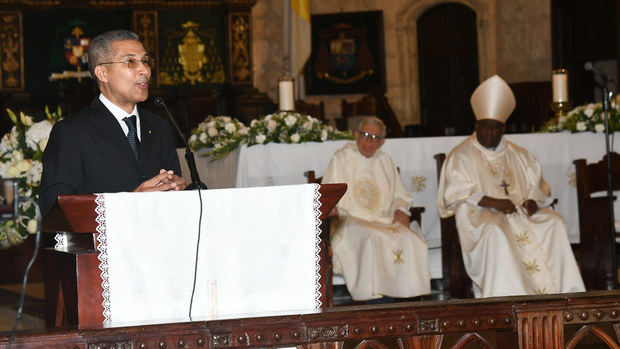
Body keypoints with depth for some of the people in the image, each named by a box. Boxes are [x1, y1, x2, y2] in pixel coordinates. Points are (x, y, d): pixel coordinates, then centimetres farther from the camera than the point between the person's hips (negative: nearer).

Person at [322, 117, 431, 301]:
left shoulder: (384, 161, 18)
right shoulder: (341, 159, 6)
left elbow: (400, 195, 21)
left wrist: (400, 210, 0)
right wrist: (335, 211, -18)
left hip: (384, 221, 4)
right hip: (352, 221, -4)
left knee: (410, 239, -26)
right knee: (372, 239, -37)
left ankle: (408, 295, -23)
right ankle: (372, 298, -37)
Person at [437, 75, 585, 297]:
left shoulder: (520, 156, 22)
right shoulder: (461, 156, 7)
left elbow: (539, 187, 20)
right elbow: (457, 193, -6)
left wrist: (534, 202, -5)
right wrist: (492, 202, -19)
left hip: (521, 214, 5)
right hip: (481, 217, -5)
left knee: (555, 224, -21)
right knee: (497, 233, -38)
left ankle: (560, 300, -24)